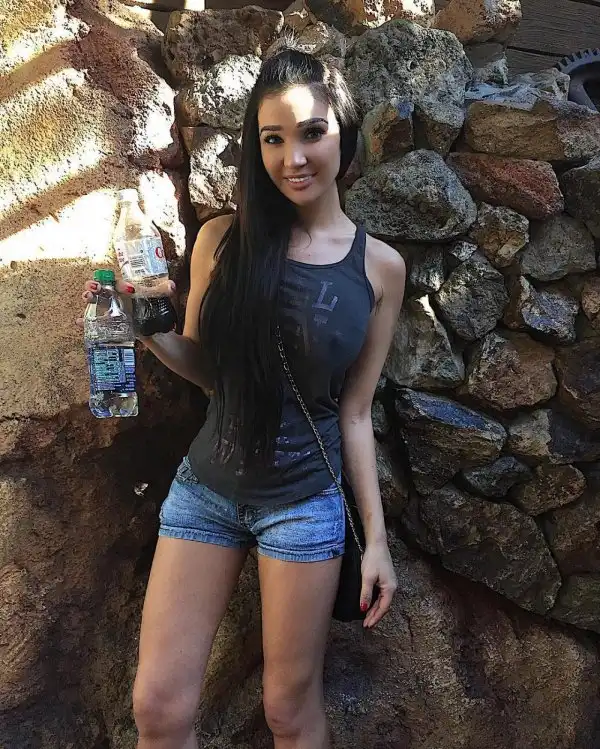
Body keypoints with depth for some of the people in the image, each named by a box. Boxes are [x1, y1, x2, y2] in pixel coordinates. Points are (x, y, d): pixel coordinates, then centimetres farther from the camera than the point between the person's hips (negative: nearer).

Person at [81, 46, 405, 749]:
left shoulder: (379, 267, -4)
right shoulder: (223, 239, -4)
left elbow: (354, 413, 0)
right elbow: (206, 367, 5)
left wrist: (376, 538, 0)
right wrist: (148, 328, -15)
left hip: (305, 501, -1)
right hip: (205, 487, 2)